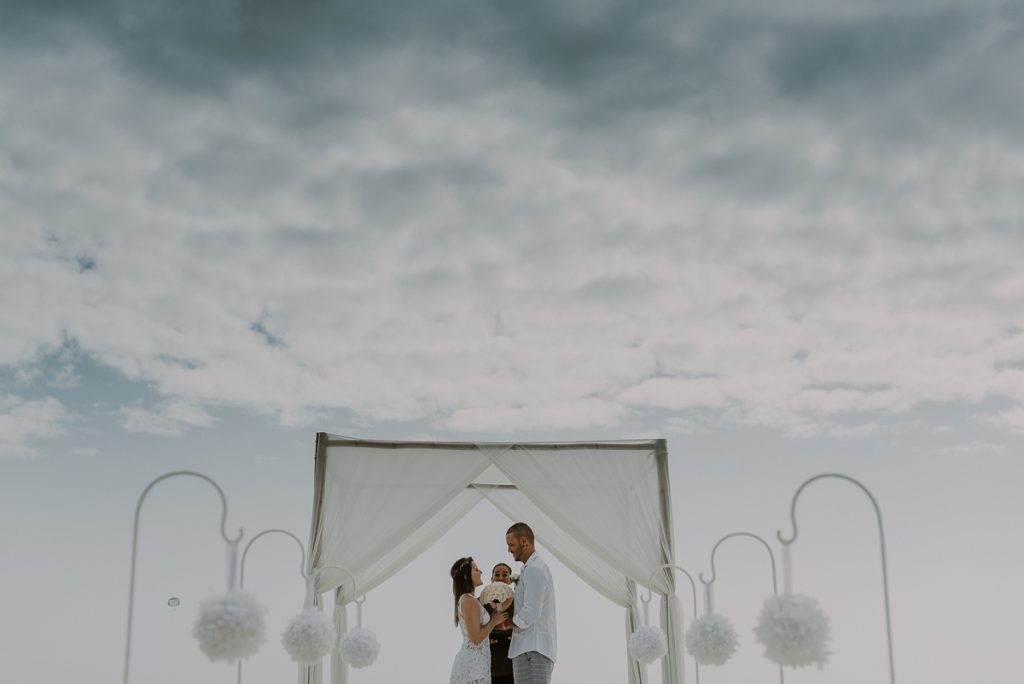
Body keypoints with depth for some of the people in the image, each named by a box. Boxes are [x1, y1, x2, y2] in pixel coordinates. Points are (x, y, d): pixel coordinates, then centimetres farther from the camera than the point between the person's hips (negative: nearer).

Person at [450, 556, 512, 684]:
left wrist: (499, 610, 13)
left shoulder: (465, 600, 15)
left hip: (470, 662, 10)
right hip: (472, 664, -10)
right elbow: (476, 638, -19)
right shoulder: (469, 600, -14)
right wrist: (494, 621, -6)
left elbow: (479, 631, 18)